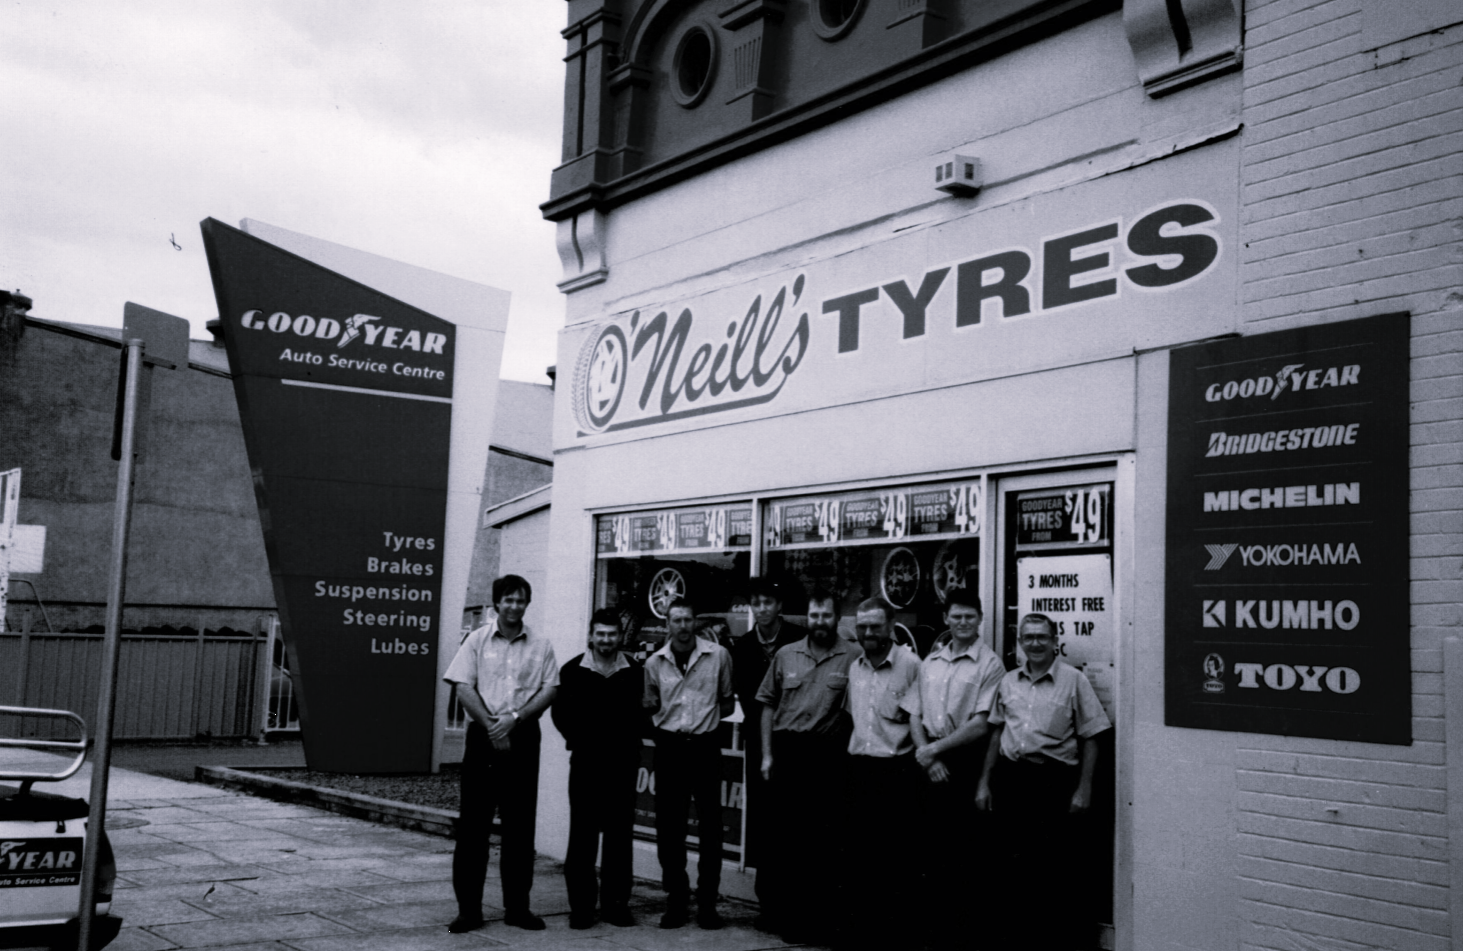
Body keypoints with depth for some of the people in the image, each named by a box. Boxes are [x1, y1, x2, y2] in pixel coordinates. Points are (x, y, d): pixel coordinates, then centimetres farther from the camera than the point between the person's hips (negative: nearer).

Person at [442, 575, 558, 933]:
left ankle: (517, 906, 14)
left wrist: (514, 718, -13)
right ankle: (468, 907, 8)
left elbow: (549, 690, 0)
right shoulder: (477, 640, 4)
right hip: (483, 738, -1)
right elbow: (463, 688, -3)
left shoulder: (541, 646, 7)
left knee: (520, 824, 5)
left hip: (523, 738, 1)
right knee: (473, 823, 0)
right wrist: (491, 726, -12)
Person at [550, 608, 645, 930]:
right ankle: (581, 906, 6)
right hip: (585, 762, -1)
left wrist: (630, 744, -3)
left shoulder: (635, 673, 4)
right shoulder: (572, 671, 2)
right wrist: (579, 740, -3)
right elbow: (560, 712, 5)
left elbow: (642, 713, 7)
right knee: (582, 835, 0)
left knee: (620, 834, 5)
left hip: (622, 763, 1)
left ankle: (616, 903, 13)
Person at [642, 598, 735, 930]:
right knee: (668, 827, 4)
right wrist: (669, 722, 4)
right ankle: (676, 900, 15)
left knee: (711, 827, 2)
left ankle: (707, 903, 12)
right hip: (669, 747, 2)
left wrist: (705, 715, -2)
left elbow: (728, 703, 8)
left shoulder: (718, 656, -2)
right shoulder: (655, 662, 4)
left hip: (705, 746, -2)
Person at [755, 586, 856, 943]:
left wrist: (853, 758, -10)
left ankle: (816, 922, 14)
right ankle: (777, 913, 24)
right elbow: (768, 704, 12)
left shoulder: (853, 658, -3)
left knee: (822, 843, 3)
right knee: (780, 834, 10)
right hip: (786, 750, 3)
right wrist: (767, 754, 6)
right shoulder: (786, 655, 8)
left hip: (828, 756, -3)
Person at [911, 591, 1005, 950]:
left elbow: (981, 725, -11)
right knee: (932, 849, 9)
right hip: (931, 762, 5)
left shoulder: (989, 664, -5)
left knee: (963, 850, -2)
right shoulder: (930, 662, 12)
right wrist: (926, 755, -4)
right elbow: (916, 715, 11)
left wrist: (935, 749, -9)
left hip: (967, 761, -5)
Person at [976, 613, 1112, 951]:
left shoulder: (1073, 680, -3)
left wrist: (1084, 790, -7)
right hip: (1011, 776, 4)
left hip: (1055, 779, -4)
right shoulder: (1008, 682, 10)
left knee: (1057, 867, 0)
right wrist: (984, 783, 14)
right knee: (1013, 863, 10)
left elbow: (1089, 740, -3)